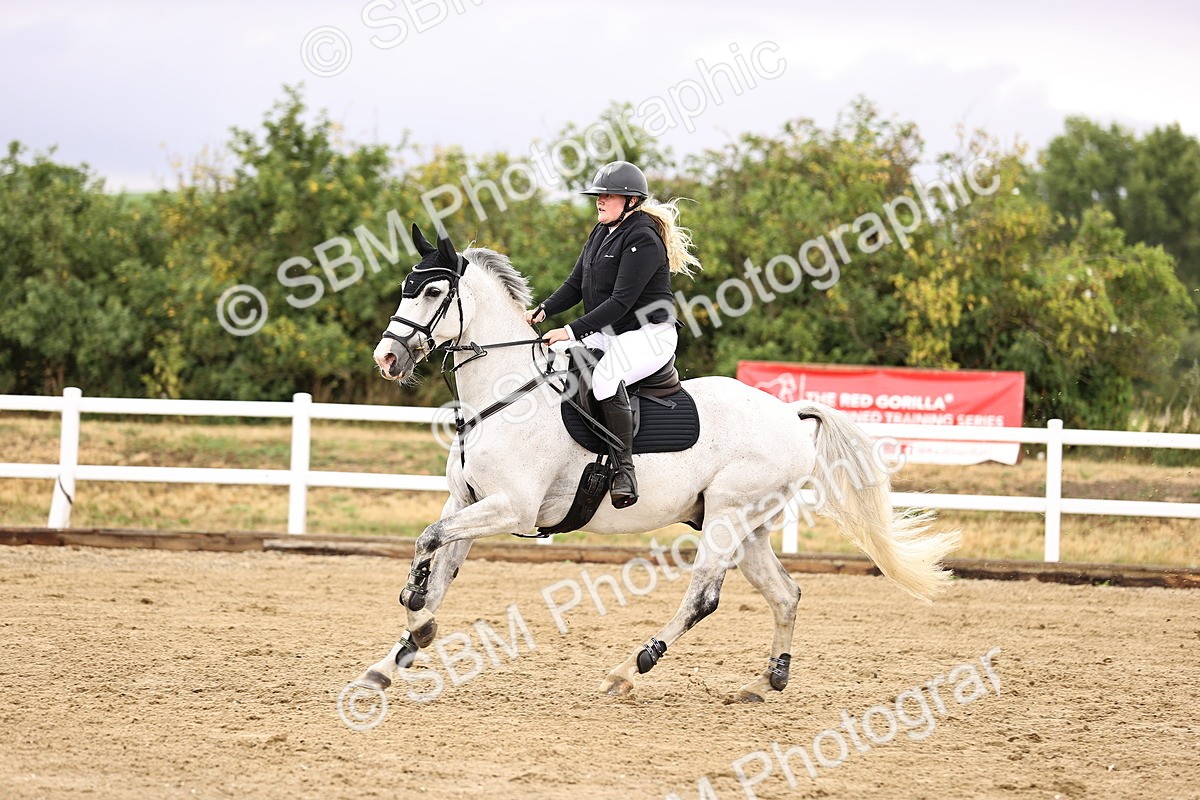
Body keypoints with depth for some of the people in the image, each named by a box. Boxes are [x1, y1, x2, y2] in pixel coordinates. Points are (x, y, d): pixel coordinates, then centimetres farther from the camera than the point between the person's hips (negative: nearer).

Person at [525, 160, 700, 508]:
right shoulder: (601, 232, 11)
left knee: (605, 374, -36)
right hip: (607, 334, 10)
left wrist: (573, 331, -27)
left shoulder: (643, 239, -18)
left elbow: (621, 301, -23)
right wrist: (543, 311, -5)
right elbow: (575, 284, 13)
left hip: (648, 335, -10)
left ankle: (625, 472, -32)